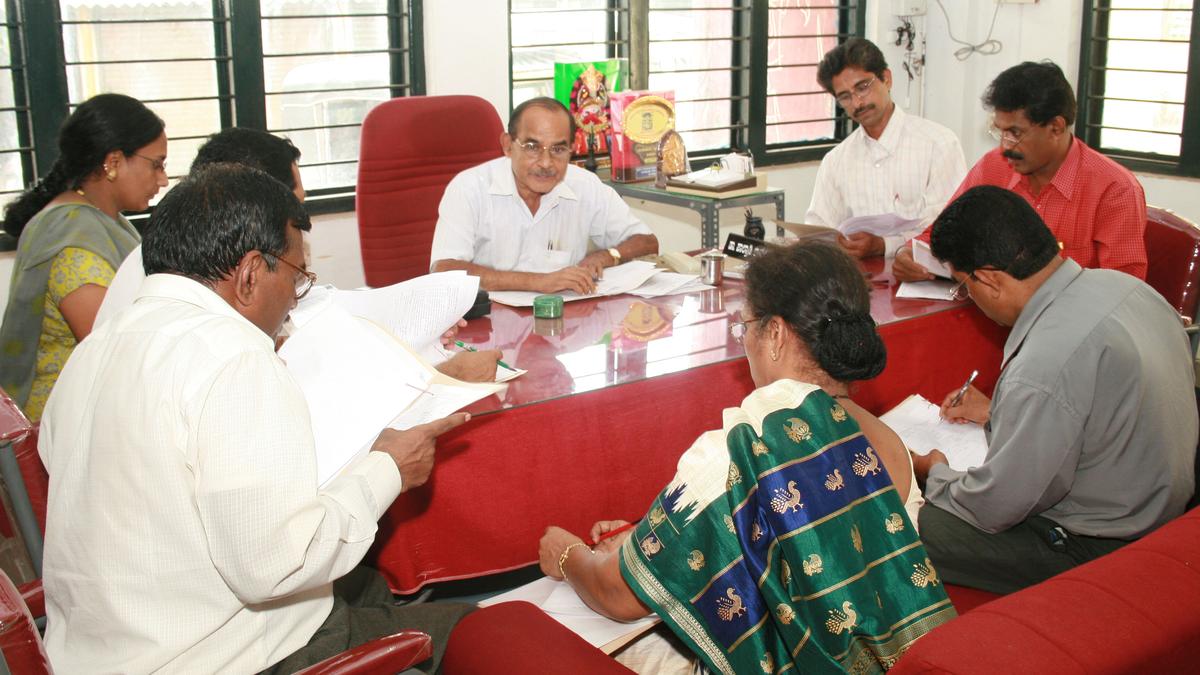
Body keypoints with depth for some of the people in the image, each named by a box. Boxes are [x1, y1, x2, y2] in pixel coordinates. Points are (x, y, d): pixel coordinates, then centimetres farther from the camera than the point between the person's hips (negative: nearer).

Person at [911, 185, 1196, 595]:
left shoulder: (1043, 367, -34)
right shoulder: (1119, 284, -6)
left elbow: (994, 509, -21)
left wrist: (936, 473, 0)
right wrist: (997, 413, 17)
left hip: (1094, 550, -9)